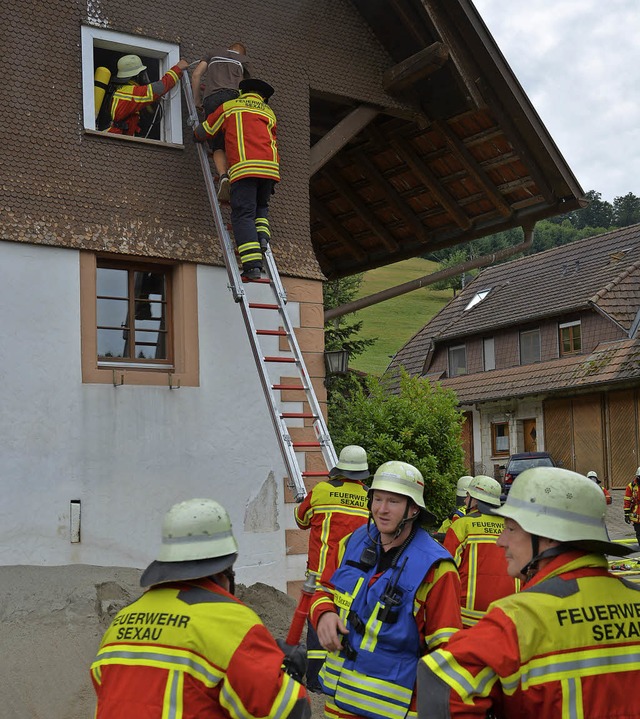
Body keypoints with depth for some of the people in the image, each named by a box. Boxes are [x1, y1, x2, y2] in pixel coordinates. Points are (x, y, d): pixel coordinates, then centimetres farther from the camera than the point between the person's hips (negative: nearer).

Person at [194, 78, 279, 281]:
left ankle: (252, 266, -19)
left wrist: (197, 135, 47)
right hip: (271, 166, 3)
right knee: (261, 207, 25)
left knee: (243, 215, -6)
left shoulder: (229, 107, 19)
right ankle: (262, 234, -3)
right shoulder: (269, 114, 26)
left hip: (243, 167, -3)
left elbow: (202, 133, 24)